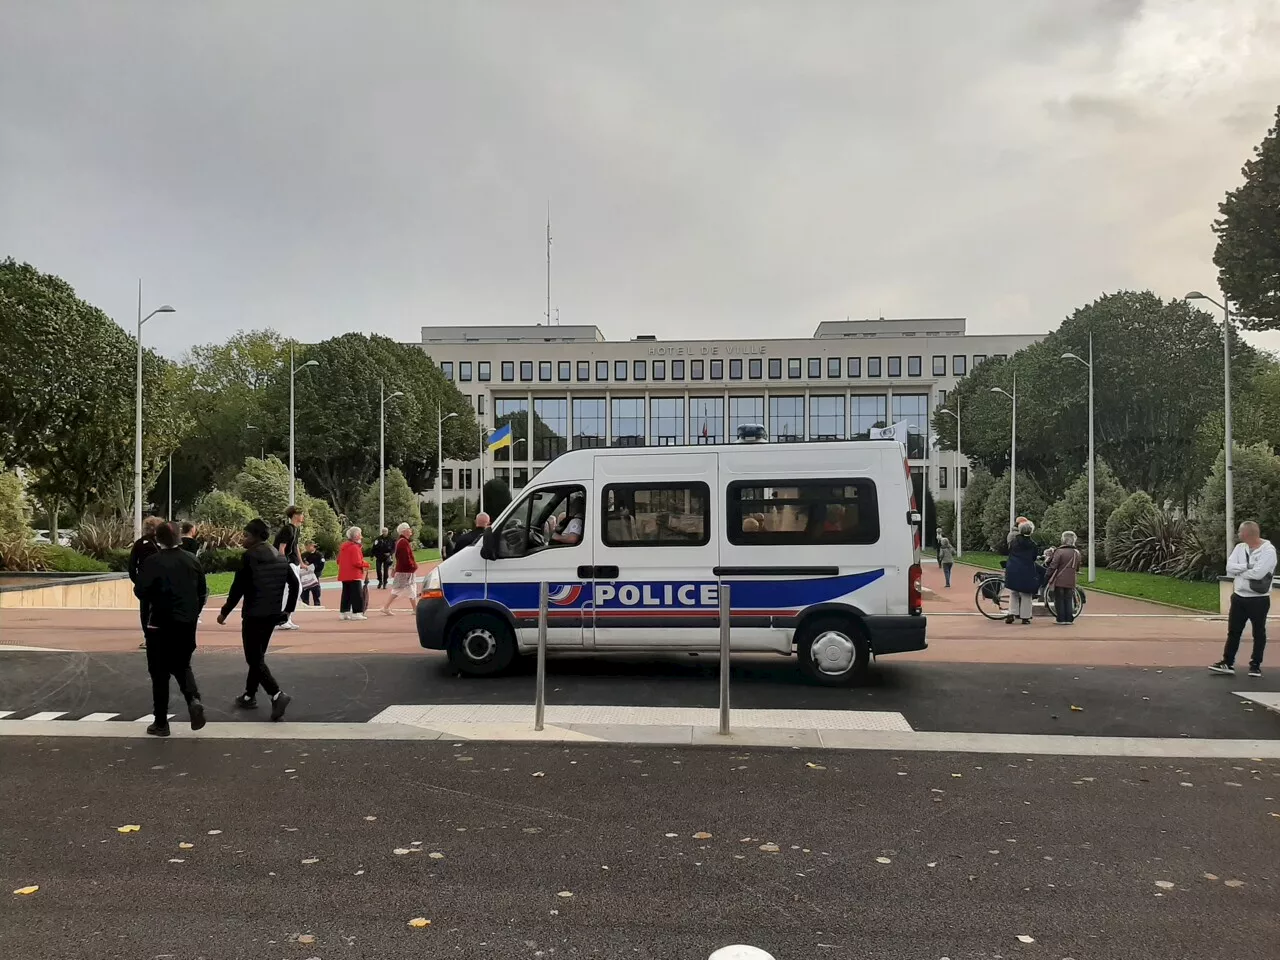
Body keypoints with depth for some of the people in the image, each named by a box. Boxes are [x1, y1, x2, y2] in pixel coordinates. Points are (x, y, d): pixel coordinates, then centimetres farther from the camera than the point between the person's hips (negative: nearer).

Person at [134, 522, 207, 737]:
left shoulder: (153, 562, -11)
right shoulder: (192, 560, 4)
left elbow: (140, 592, -14)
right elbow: (202, 592, 8)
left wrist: (153, 595, 8)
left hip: (161, 624, -4)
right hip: (188, 623, 4)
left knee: (160, 673, 7)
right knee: (182, 666, 20)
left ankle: (161, 723, 11)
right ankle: (194, 700, -7)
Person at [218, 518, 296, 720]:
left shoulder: (249, 557, -12)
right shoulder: (280, 557, 9)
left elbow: (238, 588, -14)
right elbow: (294, 584, 10)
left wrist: (225, 612, -4)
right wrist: (288, 610, 17)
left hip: (254, 616, -7)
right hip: (273, 615, 7)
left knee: (254, 659, -3)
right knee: (258, 656, 20)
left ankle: (277, 695, -17)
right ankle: (250, 696, 28)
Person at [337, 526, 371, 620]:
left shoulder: (343, 546, 13)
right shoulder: (355, 547, -15)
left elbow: (338, 560, 18)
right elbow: (357, 563, -21)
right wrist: (366, 564, -6)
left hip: (344, 575, 9)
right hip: (354, 575, -9)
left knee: (346, 594, 14)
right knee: (357, 594, -4)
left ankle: (343, 613, 16)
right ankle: (356, 613, -5)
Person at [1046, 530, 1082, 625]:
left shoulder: (1059, 551, -13)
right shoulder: (1077, 553, 6)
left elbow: (1053, 566, -12)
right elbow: (1077, 567, 16)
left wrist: (1049, 576, -2)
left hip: (1059, 580, -5)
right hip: (1071, 581, 5)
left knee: (1059, 600, 3)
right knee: (1069, 600, 12)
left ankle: (1061, 619, 3)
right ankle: (1069, 619, 11)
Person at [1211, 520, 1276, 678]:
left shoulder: (1268, 550, -14)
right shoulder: (1240, 547, 6)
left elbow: (1258, 573, -25)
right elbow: (1229, 567, -4)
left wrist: (1239, 569, -10)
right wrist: (1247, 567, -18)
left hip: (1258, 599, -6)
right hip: (1239, 597, 6)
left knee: (1258, 633, 8)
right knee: (1233, 631, 9)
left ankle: (1255, 665, 18)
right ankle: (1228, 663, 14)